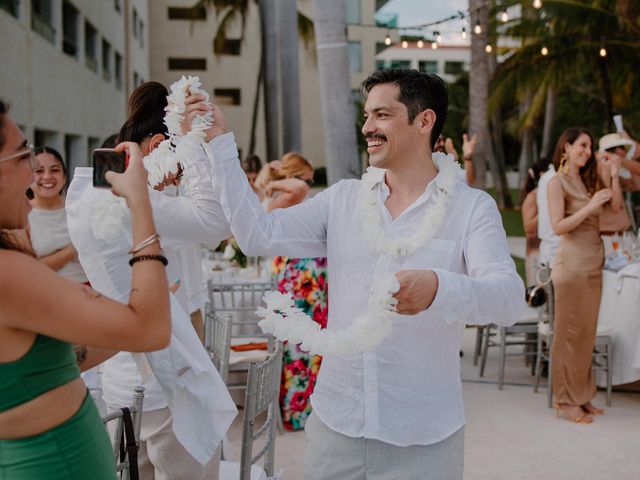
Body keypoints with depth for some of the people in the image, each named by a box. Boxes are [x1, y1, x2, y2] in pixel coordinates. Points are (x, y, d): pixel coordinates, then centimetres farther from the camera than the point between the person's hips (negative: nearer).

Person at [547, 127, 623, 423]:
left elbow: (616, 206, 12)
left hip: (594, 264, 7)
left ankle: (582, 395, 19)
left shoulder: (589, 180, 16)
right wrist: (589, 207, -20)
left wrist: (614, 177, 3)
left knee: (587, 332, 10)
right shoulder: (558, 182, -5)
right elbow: (558, 226, -14)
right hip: (572, 263, -7)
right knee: (569, 332, -3)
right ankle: (565, 401, 4)